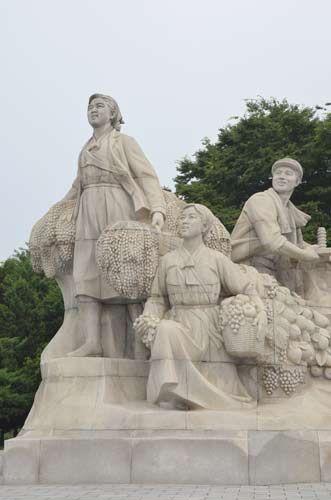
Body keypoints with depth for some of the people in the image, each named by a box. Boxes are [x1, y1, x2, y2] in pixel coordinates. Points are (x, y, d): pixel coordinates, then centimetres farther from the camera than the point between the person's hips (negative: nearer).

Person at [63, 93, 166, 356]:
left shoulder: (125, 142, 8)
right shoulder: (85, 151, 26)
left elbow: (147, 176, -3)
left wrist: (157, 209, -19)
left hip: (118, 211, -5)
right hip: (89, 215, 6)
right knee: (86, 277, -11)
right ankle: (92, 342, -18)